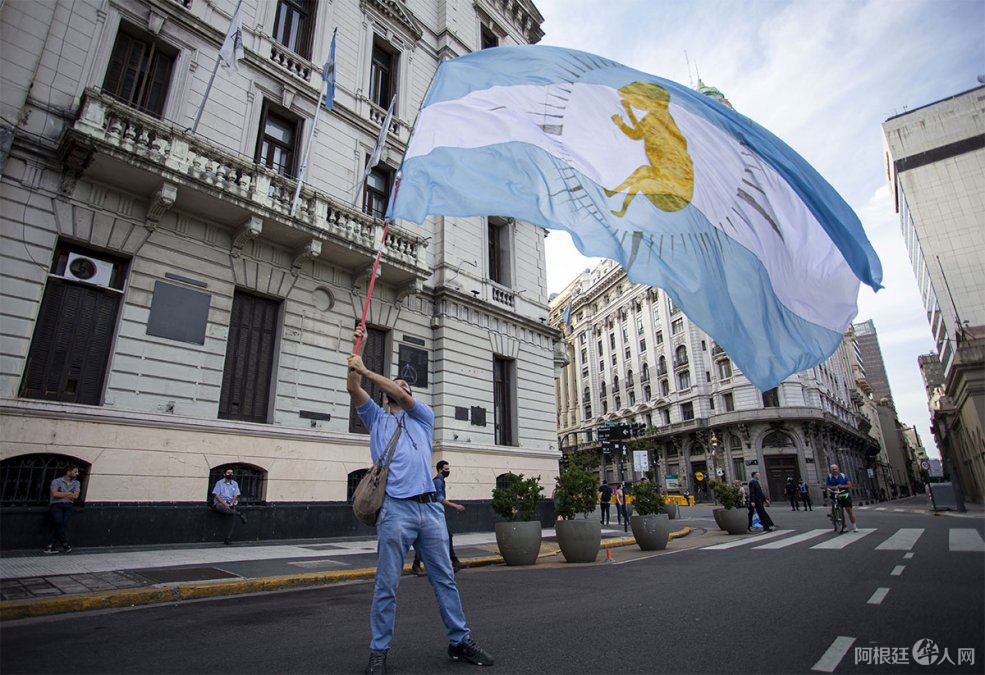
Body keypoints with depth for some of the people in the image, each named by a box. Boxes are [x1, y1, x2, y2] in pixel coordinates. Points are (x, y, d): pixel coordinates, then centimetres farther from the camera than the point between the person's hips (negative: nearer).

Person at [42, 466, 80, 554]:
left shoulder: (76, 483, 16)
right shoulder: (56, 481, 6)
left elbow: (75, 496, 2)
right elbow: (55, 494, -9)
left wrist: (61, 494, 0)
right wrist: (68, 493, -2)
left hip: (68, 506, 3)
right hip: (56, 505, -3)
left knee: (63, 524, -16)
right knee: (59, 523, -21)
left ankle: (50, 547, -13)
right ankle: (65, 545, -15)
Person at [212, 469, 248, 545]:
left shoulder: (235, 484, 13)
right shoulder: (219, 483, 4)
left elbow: (235, 496, 7)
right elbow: (216, 495, -4)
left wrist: (231, 504, -12)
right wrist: (225, 504, -16)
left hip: (230, 504, 3)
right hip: (220, 503, -3)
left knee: (233, 516, -23)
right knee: (219, 507, -40)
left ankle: (228, 539, -18)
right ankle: (239, 513, -29)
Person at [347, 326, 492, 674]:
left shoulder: (423, 416, 17)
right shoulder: (377, 418, 17)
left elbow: (401, 395, 0)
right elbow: (353, 389, 5)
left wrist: (367, 370, -1)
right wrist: (357, 349, -1)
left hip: (430, 508, 2)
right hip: (396, 510, -1)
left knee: (445, 579, 9)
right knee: (386, 585, 3)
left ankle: (460, 640, 21)